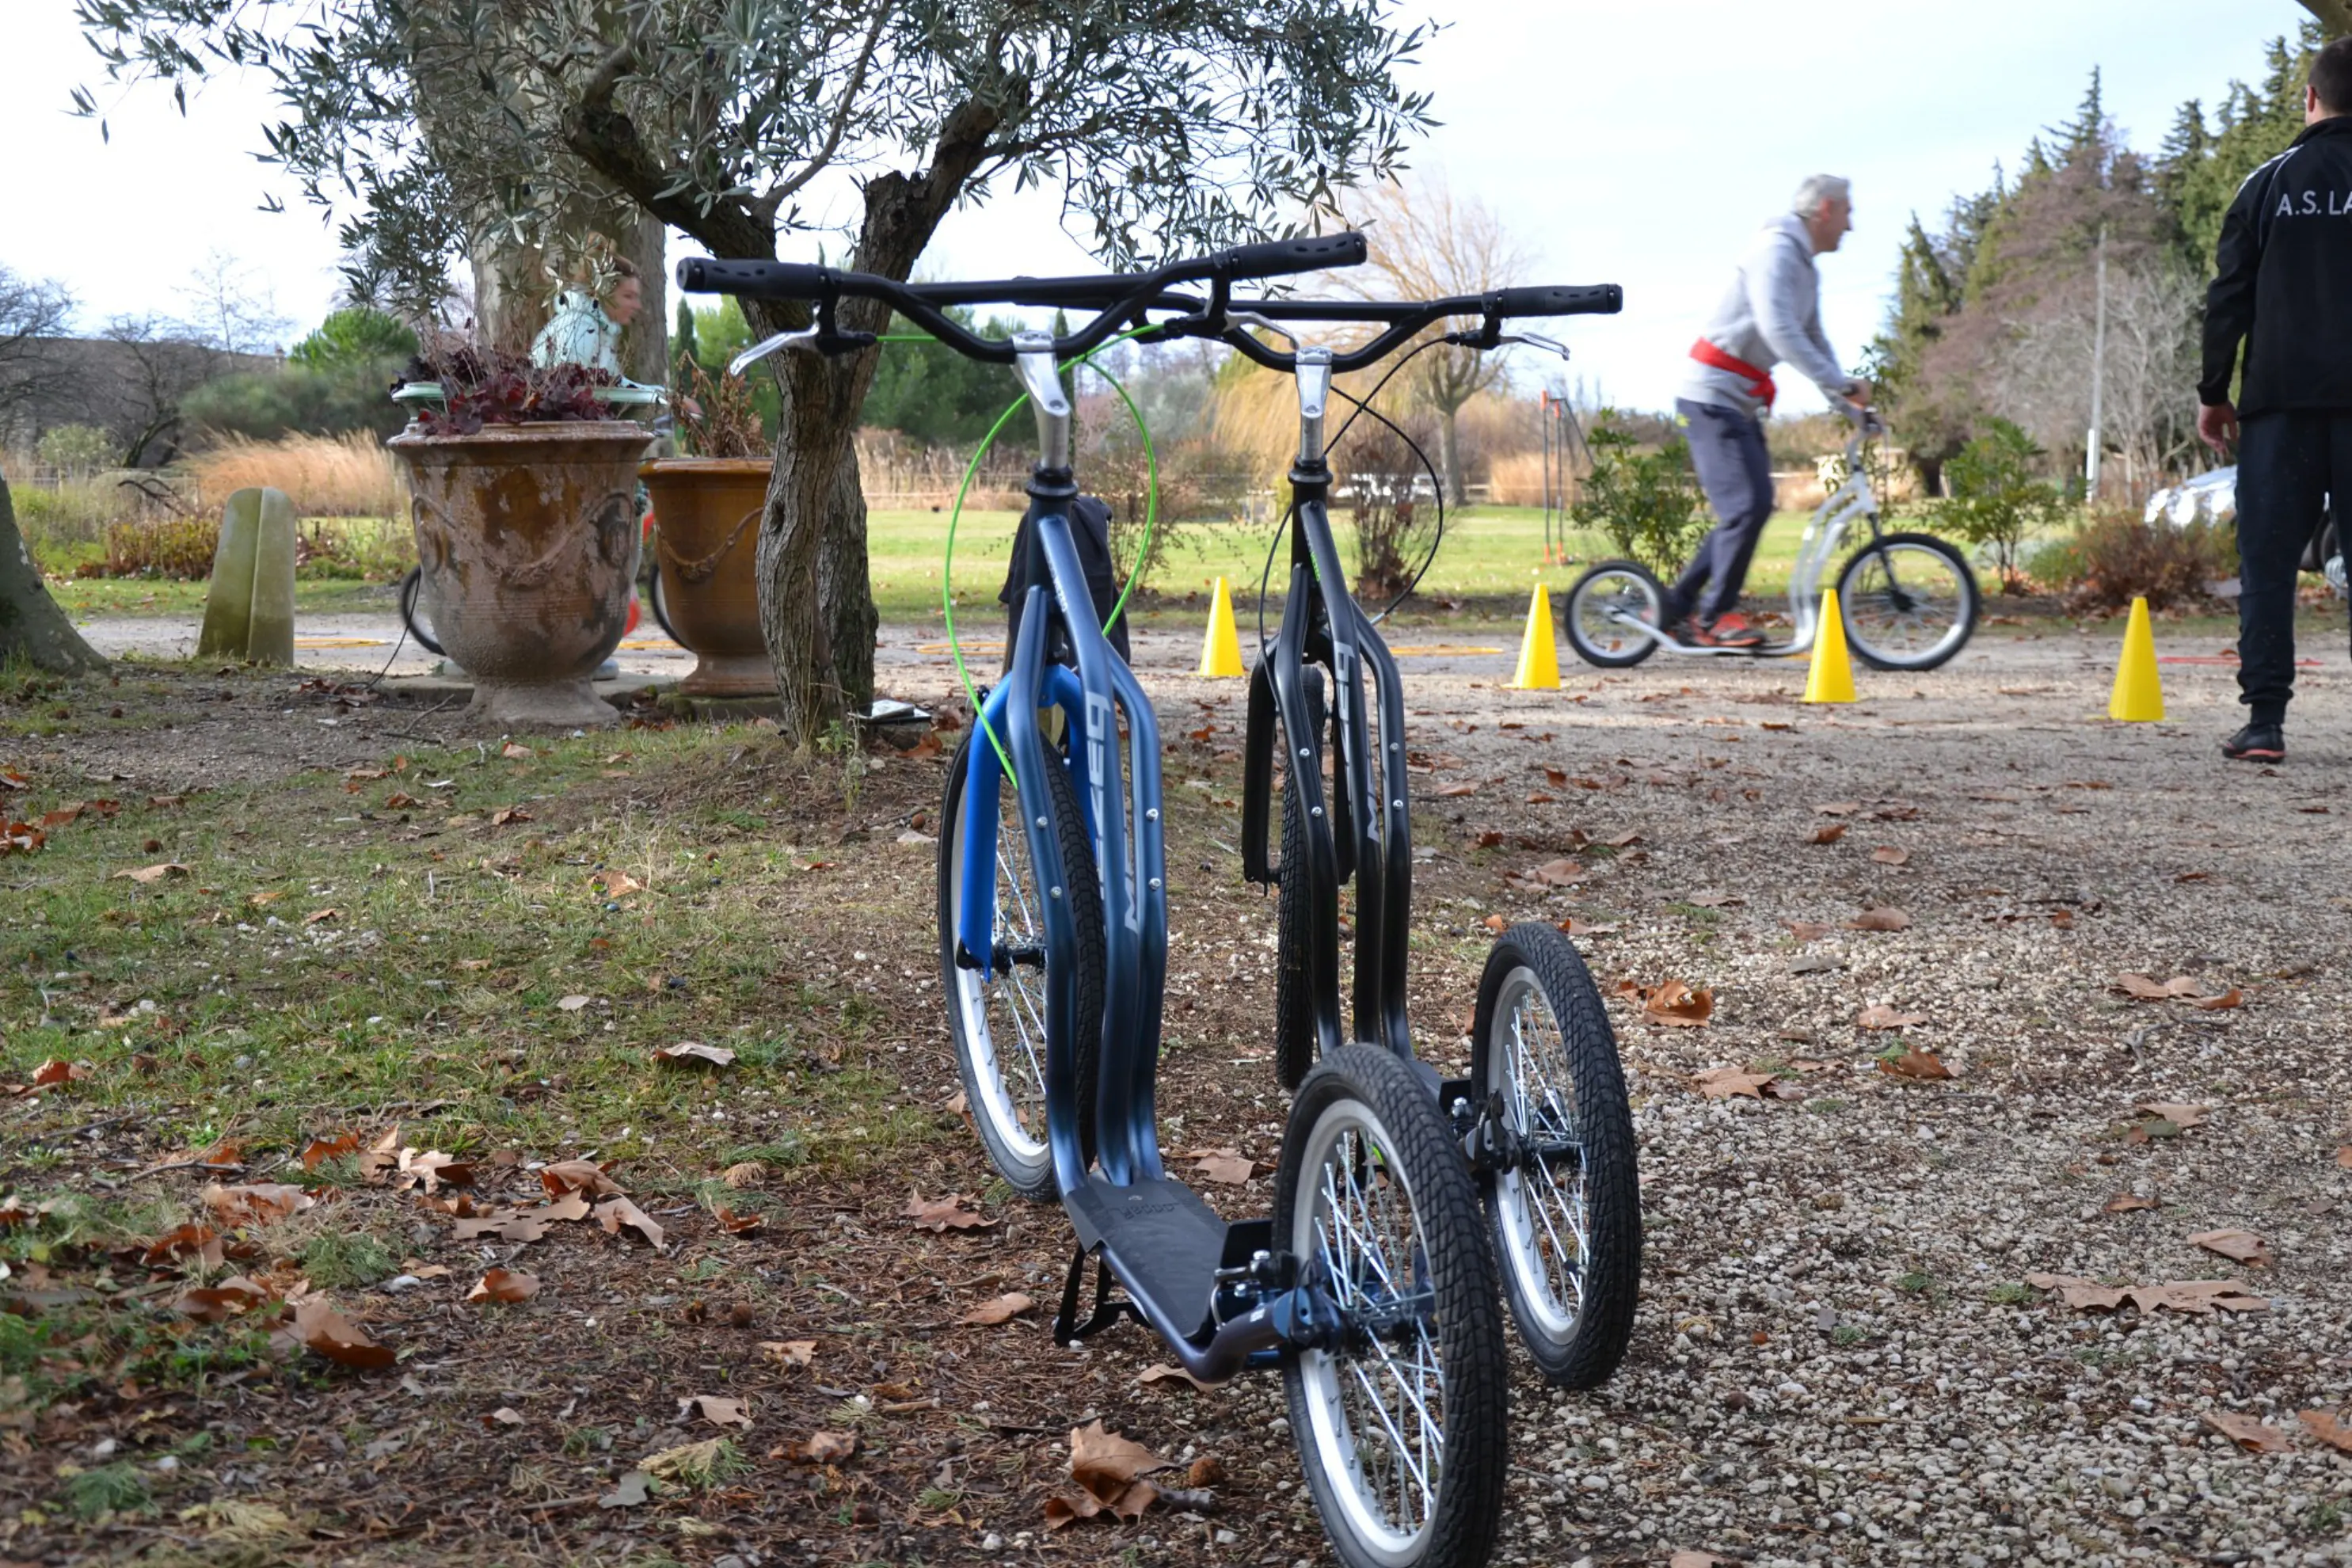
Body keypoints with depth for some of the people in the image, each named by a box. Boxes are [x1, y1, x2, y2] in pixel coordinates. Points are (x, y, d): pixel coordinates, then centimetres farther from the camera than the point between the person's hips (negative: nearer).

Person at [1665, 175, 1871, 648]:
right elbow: (1778, 331, -29)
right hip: (1712, 396, -10)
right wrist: (1842, 384, -29)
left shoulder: (1805, 266, 17)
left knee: (1749, 509, 10)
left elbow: (1813, 341, 21)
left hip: (1740, 404, 10)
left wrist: (1848, 401, 10)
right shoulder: (1776, 250, -16)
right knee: (1747, 505, -15)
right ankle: (1715, 617, -4)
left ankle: (1676, 607, 15)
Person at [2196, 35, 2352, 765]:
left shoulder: (2271, 184, 4)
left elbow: (2229, 297, 3)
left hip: (2282, 402, 0)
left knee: (2268, 561, 1)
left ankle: (2265, 721, -5)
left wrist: (2214, 392, 10)